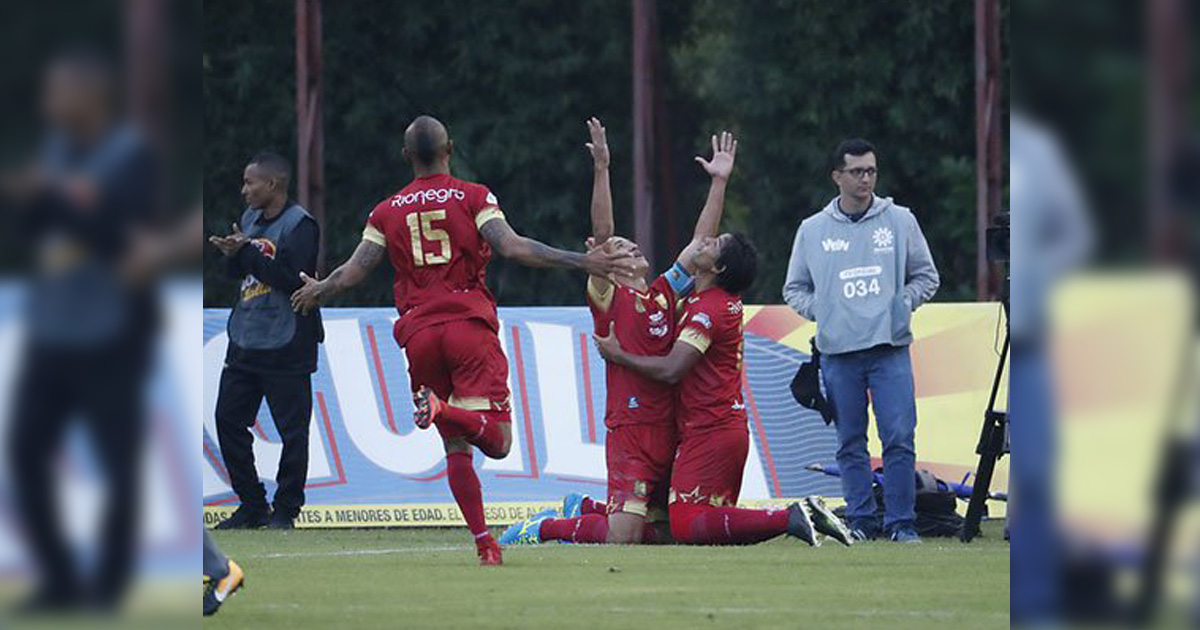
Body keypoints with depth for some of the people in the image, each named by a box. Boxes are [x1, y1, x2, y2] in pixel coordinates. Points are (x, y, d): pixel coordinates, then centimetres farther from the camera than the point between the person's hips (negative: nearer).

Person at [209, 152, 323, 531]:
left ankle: (285, 510, 7)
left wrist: (248, 252, -21)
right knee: (228, 419, 7)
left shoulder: (299, 225, -11)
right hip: (243, 342, 8)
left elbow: (293, 281, -20)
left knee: (292, 429, -3)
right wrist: (232, 254, -1)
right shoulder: (251, 219, 13)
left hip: (286, 347, -8)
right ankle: (252, 506, 16)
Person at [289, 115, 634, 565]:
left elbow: (354, 271, 8)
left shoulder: (388, 212, 11)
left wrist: (317, 292, 29)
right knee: (496, 441, -7)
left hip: (418, 334, 3)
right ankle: (443, 409, -35)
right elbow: (514, 248, -10)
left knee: (456, 446, 10)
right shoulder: (474, 198, 3)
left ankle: (484, 544, 2)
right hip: (469, 323, -3)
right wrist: (583, 262, -10)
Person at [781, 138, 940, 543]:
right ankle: (860, 520, 11)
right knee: (850, 443, 4)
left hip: (890, 348, -1)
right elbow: (794, 289, 18)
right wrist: (819, 312, 1)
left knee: (899, 437, -9)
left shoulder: (900, 221, 7)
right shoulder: (813, 231, 9)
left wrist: (902, 304, 0)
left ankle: (901, 523, -3)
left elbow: (926, 277, 14)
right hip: (838, 351, 1)